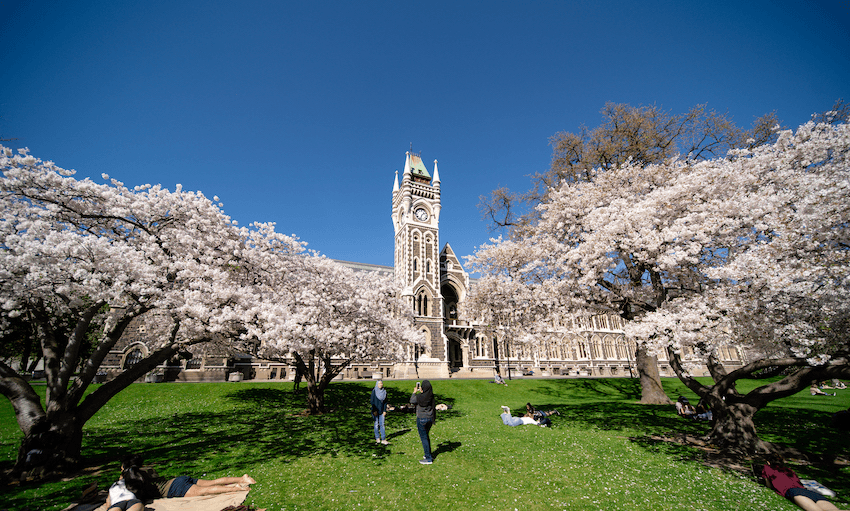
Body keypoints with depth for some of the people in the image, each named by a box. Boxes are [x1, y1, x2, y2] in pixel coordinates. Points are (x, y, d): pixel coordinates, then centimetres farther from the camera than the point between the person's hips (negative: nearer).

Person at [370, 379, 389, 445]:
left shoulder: (384, 391, 3)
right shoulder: (374, 391, -7)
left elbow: (385, 402, 7)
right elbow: (372, 401, -9)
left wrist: (385, 411, 1)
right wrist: (374, 410, -13)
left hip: (382, 410, 2)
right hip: (375, 409, -2)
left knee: (382, 424, -1)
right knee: (376, 424, 6)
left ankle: (383, 439, 0)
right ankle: (377, 438, 19)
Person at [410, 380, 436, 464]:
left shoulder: (419, 397, -23)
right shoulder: (431, 395, -8)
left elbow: (412, 401, -3)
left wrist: (414, 392, 10)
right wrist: (421, 391, 21)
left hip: (422, 419, -6)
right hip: (430, 418, 6)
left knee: (424, 438, 5)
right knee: (426, 436, 23)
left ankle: (428, 459, 10)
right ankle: (428, 454, 33)